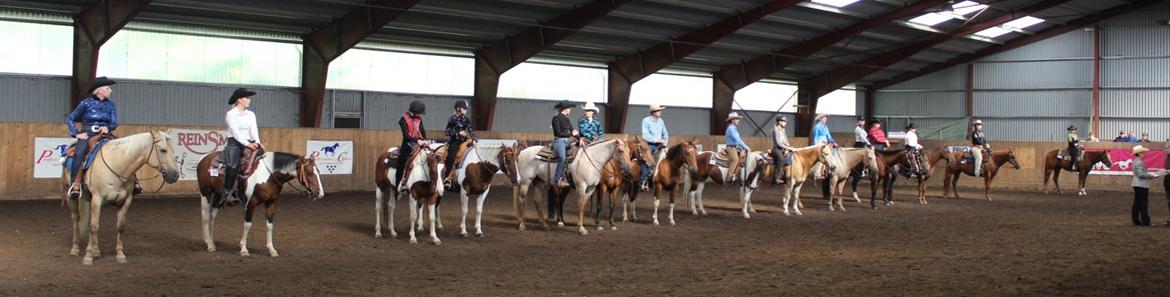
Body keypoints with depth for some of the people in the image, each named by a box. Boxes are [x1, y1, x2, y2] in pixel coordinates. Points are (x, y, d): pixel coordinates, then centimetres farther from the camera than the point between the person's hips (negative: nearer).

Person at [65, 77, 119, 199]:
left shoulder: (110, 104, 12)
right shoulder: (86, 103, 3)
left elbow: (114, 122, 7)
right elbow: (70, 119, 7)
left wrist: (107, 127, -16)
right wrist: (77, 133, -6)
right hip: (87, 134, -4)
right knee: (79, 153, -34)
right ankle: (75, 184, -36)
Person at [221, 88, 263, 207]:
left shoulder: (251, 114, 14)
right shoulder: (231, 114, -3)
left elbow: (254, 130, 2)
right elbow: (235, 132, -14)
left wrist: (257, 142, -18)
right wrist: (247, 143, -27)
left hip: (249, 144, 6)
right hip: (234, 143, -6)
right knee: (232, 165, -27)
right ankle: (227, 193, -26)